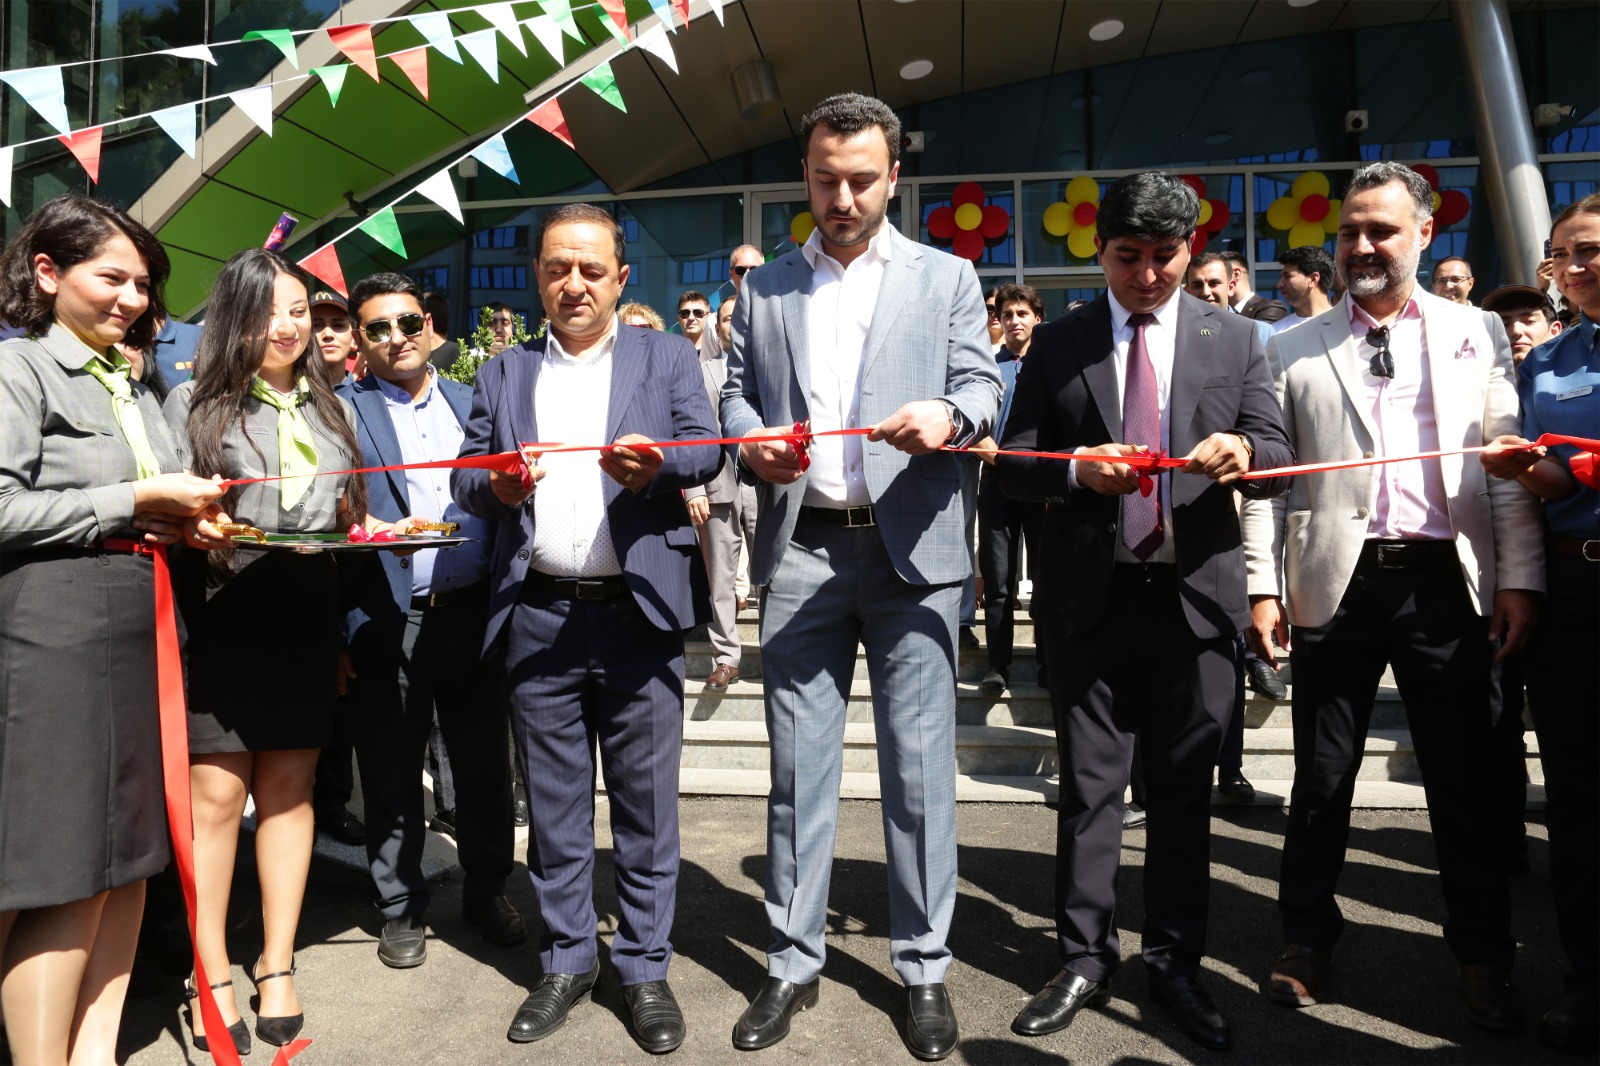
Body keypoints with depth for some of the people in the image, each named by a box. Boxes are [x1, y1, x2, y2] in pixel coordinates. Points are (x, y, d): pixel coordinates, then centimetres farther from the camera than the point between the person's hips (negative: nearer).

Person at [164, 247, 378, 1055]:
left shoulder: (327, 407, 16)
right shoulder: (193, 404, 4)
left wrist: (378, 527, 1)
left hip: (306, 624, 3)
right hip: (220, 619, -3)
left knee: (289, 788, 7)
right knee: (217, 792, -3)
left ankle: (277, 966, 19)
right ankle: (212, 977, 11)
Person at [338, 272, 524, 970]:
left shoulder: (473, 402, 11)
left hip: (472, 614, 3)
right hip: (388, 622, -3)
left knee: (485, 763, 13)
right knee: (392, 775, 10)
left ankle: (487, 891, 31)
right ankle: (401, 907, 28)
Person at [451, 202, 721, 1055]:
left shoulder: (666, 357, 8)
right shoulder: (503, 375, 15)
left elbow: (708, 446, -4)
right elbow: (464, 477, 8)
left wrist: (657, 464, -25)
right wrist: (496, 483, -15)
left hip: (637, 609, -2)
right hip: (537, 615, 3)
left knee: (645, 800, 5)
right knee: (552, 801, 12)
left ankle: (644, 967, 20)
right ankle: (566, 960, 28)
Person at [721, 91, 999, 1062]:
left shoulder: (947, 277, 10)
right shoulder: (766, 288, 16)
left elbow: (983, 389, 3)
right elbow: (737, 392, 15)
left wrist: (949, 415, -20)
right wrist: (754, 441, -8)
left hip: (912, 546, -1)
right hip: (802, 547, 2)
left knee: (920, 765, 2)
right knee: (798, 764, 7)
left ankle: (925, 967, 19)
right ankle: (794, 964, 21)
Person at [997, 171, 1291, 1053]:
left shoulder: (1234, 340, 8)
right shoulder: (1058, 344, 5)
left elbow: (1277, 458, 4)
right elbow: (1014, 464, 2)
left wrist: (1244, 453, -20)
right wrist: (1078, 470, -19)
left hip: (1196, 594, 1)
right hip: (1089, 595, 0)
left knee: (1183, 790, 9)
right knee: (1089, 784, 7)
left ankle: (1174, 964, 24)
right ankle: (1084, 959, 21)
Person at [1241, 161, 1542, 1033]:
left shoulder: (1477, 332, 9)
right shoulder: (1295, 349, 7)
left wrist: (1519, 575, -2)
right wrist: (1263, 584, -3)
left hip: (1445, 580, 1)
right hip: (1337, 584, 0)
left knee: (1464, 779, 9)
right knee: (1322, 775, 8)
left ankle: (1483, 956, 27)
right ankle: (1306, 939, 25)